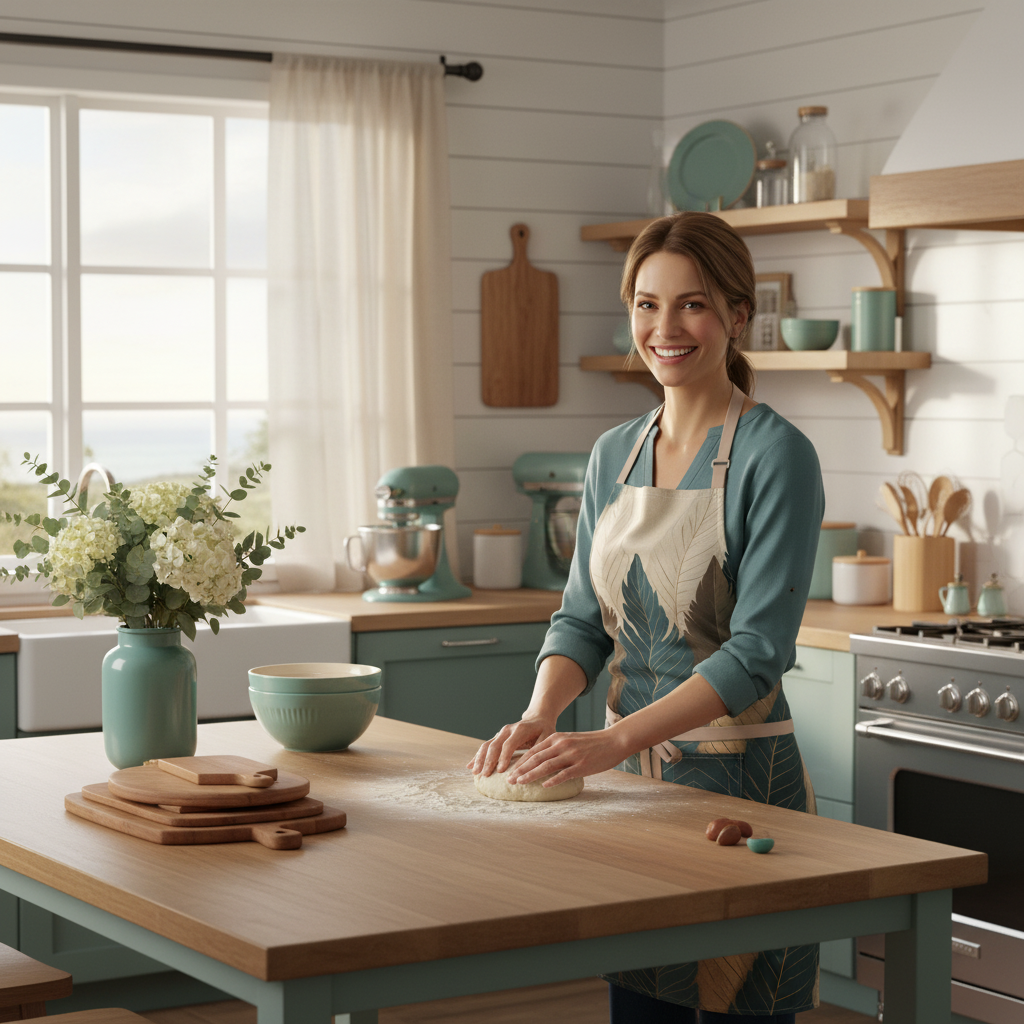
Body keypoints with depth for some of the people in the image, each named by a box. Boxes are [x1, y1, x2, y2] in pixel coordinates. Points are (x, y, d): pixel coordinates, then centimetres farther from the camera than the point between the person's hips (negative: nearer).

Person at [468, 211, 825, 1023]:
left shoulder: (774, 455, -12)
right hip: (629, 773, 6)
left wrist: (615, 741, -26)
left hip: (737, 774, -6)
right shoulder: (614, 454, 8)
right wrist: (540, 717, -11)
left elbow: (759, 651, -18)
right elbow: (583, 618, 9)